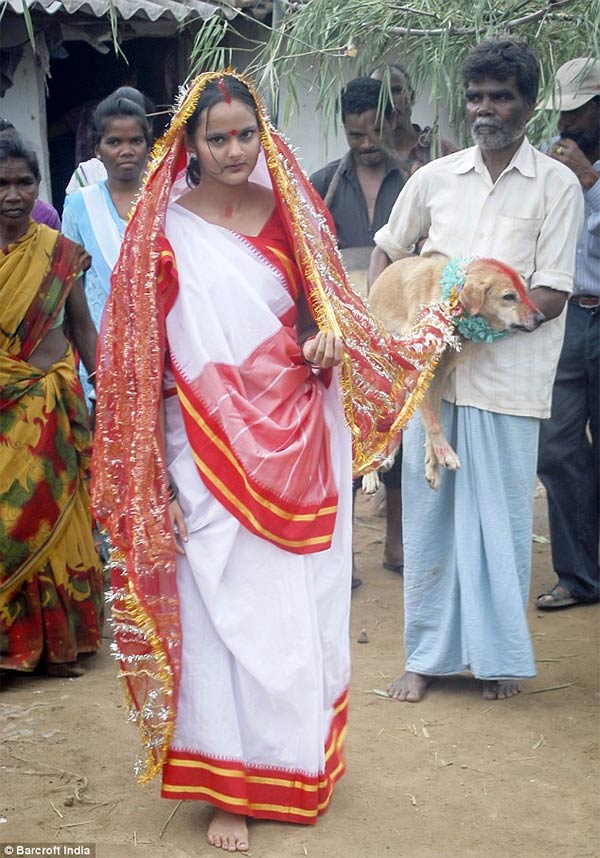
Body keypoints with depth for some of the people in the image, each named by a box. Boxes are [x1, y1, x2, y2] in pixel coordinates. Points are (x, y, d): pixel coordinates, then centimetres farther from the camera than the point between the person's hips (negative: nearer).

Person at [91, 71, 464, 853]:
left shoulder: (288, 213, 6)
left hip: (297, 438, 3)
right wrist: (158, 481, -7)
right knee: (224, 609, -1)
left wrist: (328, 335, -9)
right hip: (211, 448, -3)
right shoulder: (163, 231, -5)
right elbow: (140, 357, -4)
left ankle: (298, 755, 29)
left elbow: (321, 303, 17)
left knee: (301, 603, 9)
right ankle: (228, 786, 11)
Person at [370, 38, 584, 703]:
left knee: (500, 517, 3)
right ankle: (427, 654, 18)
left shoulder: (556, 186, -1)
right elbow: (387, 248, 23)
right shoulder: (434, 178, 9)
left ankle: (499, 656, 18)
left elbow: (550, 296, -6)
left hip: (506, 378, -3)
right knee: (428, 512, 7)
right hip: (430, 370, 3)